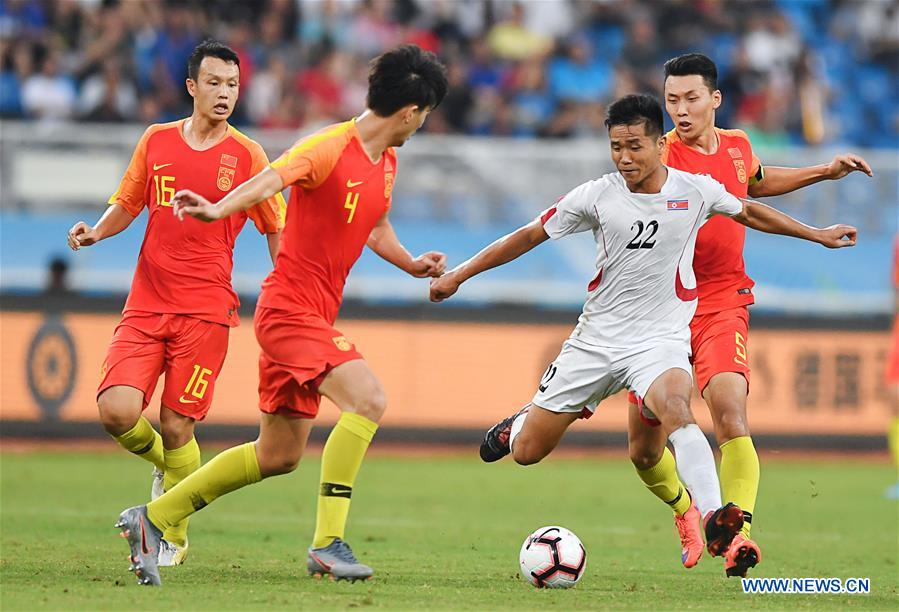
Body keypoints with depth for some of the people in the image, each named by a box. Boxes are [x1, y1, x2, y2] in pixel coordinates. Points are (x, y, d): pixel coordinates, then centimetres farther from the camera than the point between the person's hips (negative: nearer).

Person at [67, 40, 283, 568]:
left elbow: (277, 230, 7)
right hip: (146, 304, 2)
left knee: (176, 427, -5)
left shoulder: (246, 155, 1)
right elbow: (128, 203, 20)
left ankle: (174, 539, 15)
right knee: (117, 411, -14)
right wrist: (96, 231, 0)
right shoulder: (157, 140, 8)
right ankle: (165, 466, 21)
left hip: (206, 310, -2)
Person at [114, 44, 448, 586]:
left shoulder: (387, 163, 13)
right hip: (291, 308, -9)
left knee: (278, 456, 13)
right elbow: (271, 179, -33)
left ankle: (152, 520, 23)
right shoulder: (329, 149, -15)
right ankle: (328, 543, -24)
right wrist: (219, 209, -51)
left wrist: (412, 264, 18)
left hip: (314, 317, 9)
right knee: (367, 399, -26)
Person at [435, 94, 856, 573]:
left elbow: (747, 212, 16)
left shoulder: (696, 191, -4)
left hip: (661, 339, -2)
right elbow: (530, 235, 3)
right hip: (597, 337, 2)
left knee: (675, 406, -36)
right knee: (525, 452, 5)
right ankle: (521, 423, 44)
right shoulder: (597, 196, -6)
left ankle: (712, 519, -49)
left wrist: (817, 235, 22)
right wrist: (459, 274, 4)